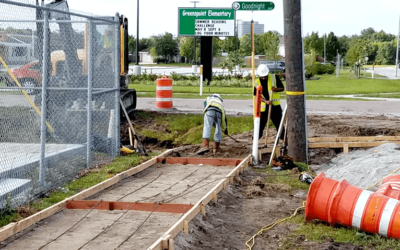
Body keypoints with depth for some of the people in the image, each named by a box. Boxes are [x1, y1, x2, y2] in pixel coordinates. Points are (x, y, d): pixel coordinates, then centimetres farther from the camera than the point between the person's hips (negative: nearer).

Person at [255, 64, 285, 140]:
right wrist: (266, 101, -24)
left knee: (279, 124, 3)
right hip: (263, 107, 1)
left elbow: (282, 88, 2)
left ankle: (284, 138, 14)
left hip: (275, 106, -1)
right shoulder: (257, 82, 0)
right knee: (260, 125, 2)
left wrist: (276, 89, -21)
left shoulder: (274, 77, -2)